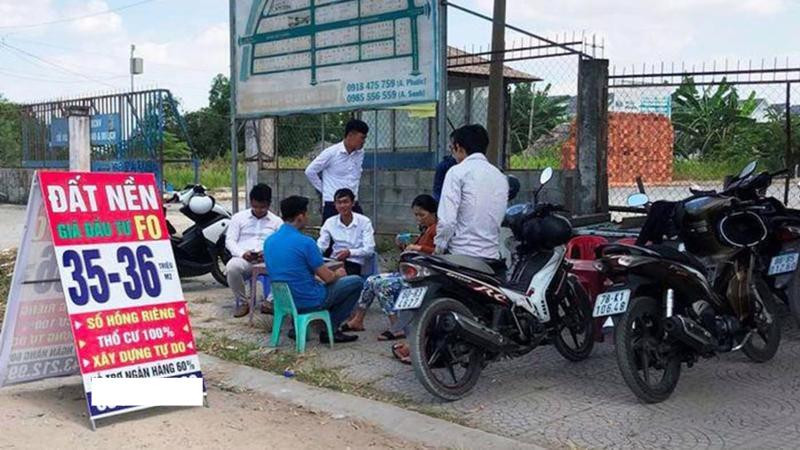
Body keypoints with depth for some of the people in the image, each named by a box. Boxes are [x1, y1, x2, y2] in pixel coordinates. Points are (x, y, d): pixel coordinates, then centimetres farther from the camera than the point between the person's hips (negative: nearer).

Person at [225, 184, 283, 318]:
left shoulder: (277, 221, 14)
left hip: (268, 260, 0)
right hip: (244, 258, 0)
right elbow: (229, 240, 6)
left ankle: (271, 301, -12)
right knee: (232, 267, -36)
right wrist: (242, 253, -13)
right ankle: (242, 303, -12)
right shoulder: (238, 217, 13)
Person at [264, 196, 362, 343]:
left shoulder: (269, 241, 1)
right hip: (309, 302, -8)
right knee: (356, 282, 6)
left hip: (283, 301, 8)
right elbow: (327, 278, -15)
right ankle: (330, 330, 8)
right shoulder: (305, 242, -21)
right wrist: (338, 274, 9)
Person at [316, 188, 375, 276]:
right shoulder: (330, 222, 7)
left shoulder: (364, 222, -3)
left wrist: (350, 252, -27)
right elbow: (321, 246, -1)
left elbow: (369, 250, -10)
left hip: (355, 263, -3)